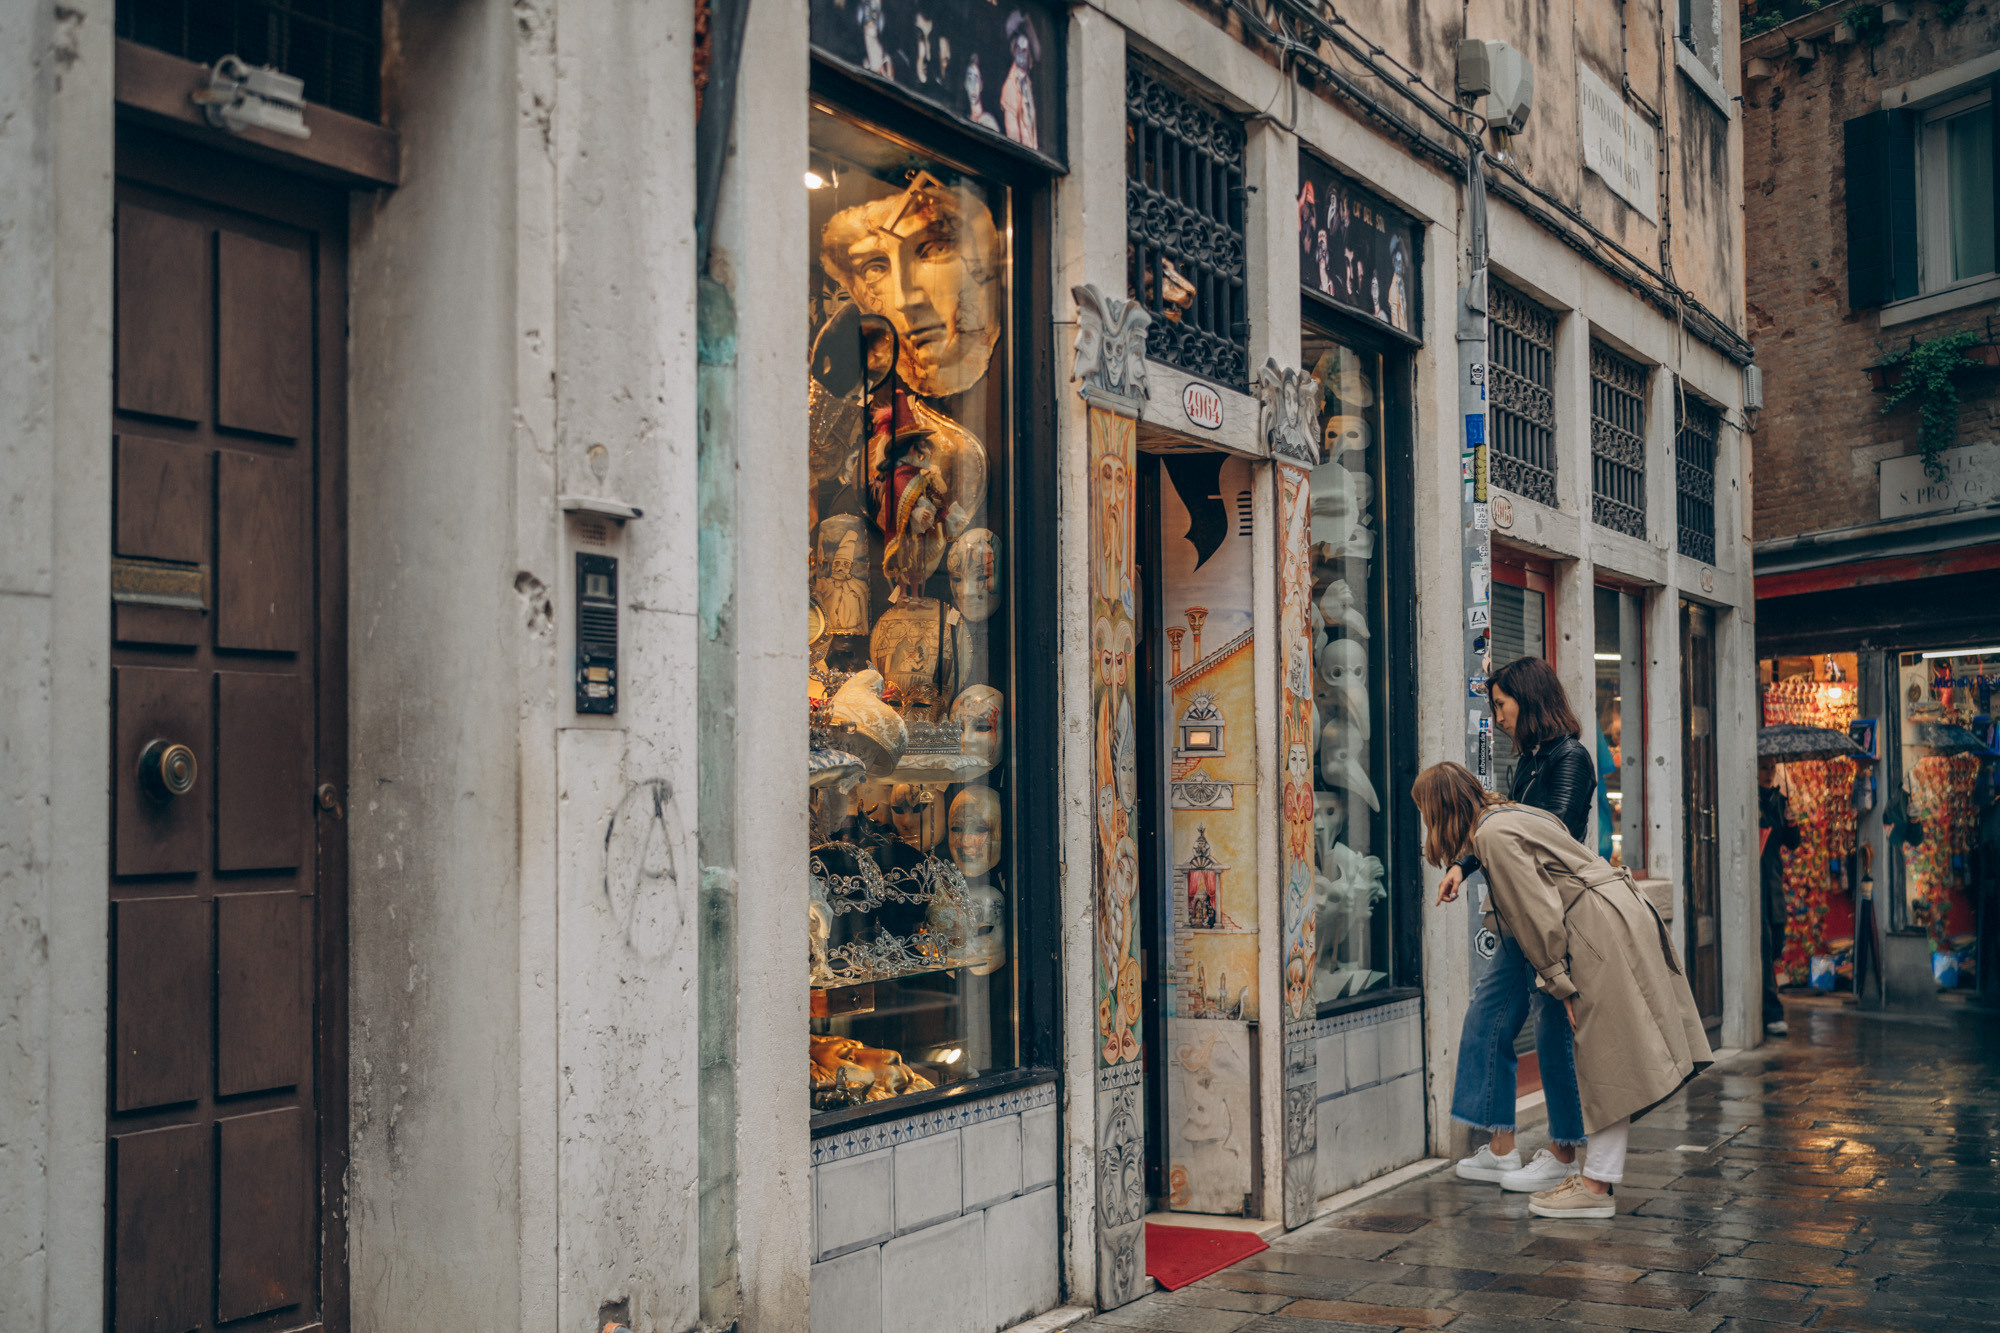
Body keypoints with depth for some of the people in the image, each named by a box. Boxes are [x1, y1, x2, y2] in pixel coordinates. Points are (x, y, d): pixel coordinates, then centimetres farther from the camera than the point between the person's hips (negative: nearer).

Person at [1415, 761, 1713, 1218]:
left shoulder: (1493, 833, -12)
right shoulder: (1514, 814, 18)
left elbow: (1538, 913, -15)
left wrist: (1560, 983, -12)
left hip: (1603, 931, -10)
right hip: (1621, 913, 10)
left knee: (1609, 1059, -6)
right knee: (1611, 1060, 9)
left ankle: (1598, 1186, -3)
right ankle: (1598, 1173, 13)